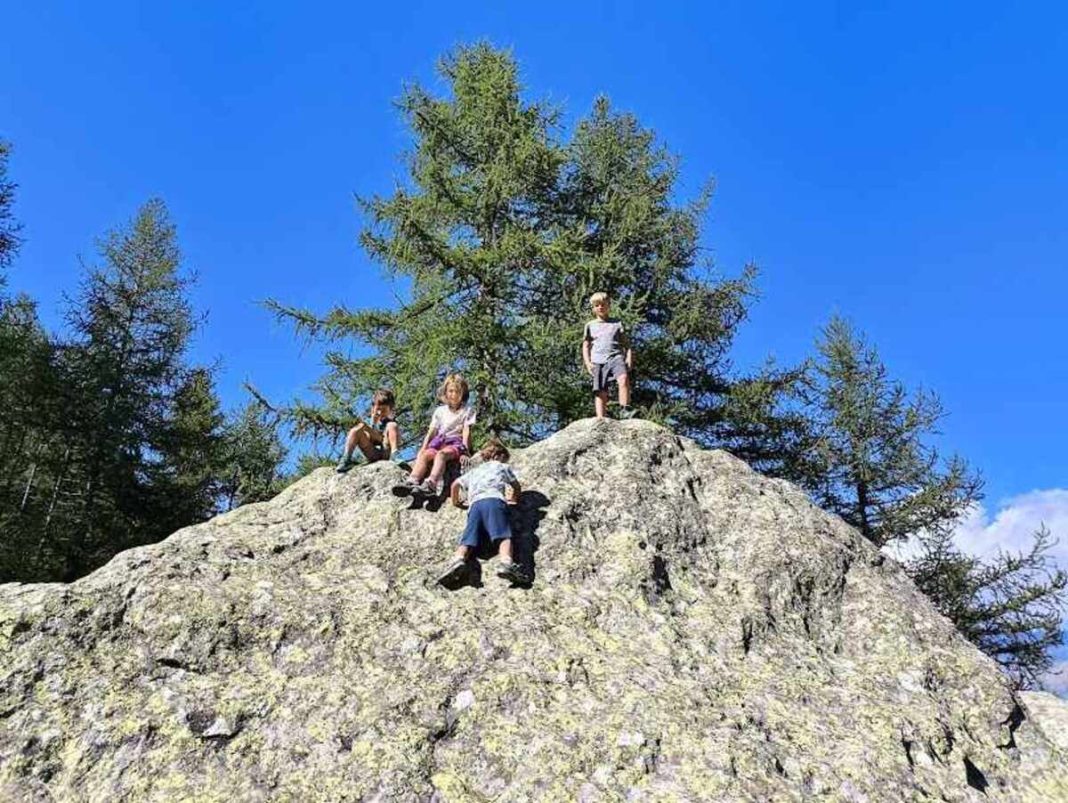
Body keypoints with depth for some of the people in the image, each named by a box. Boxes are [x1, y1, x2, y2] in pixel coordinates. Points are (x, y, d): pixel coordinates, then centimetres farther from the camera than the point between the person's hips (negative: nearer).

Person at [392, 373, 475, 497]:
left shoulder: (468, 410, 11)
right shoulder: (440, 411, 22)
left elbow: (466, 432, -1)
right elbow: (431, 432, 16)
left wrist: (465, 451, -14)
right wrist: (423, 448, 2)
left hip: (456, 442, -4)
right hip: (439, 441, 4)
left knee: (441, 454, -37)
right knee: (424, 455, -28)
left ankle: (431, 484, -60)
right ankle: (411, 481, -49)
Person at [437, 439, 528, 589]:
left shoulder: (474, 471, 38)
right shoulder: (503, 467, 30)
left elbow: (455, 485, 32)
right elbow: (517, 487, 37)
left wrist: (456, 501, 47)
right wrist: (513, 499, 55)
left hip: (475, 504, 3)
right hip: (494, 500, -3)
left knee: (468, 539, -13)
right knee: (503, 535, -21)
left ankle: (458, 560, -43)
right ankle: (506, 562, -49)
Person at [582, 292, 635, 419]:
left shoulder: (617, 323, 19)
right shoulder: (590, 325, 20)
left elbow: (626, 343, 16)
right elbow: (585, 346, 18)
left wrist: (629, 358, 0)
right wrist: (588, 363, 2)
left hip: (616, 357, -1)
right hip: (598, 361, 1)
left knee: (623, 378, -31)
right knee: (601, 392, -10)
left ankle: (625, 409, -35)